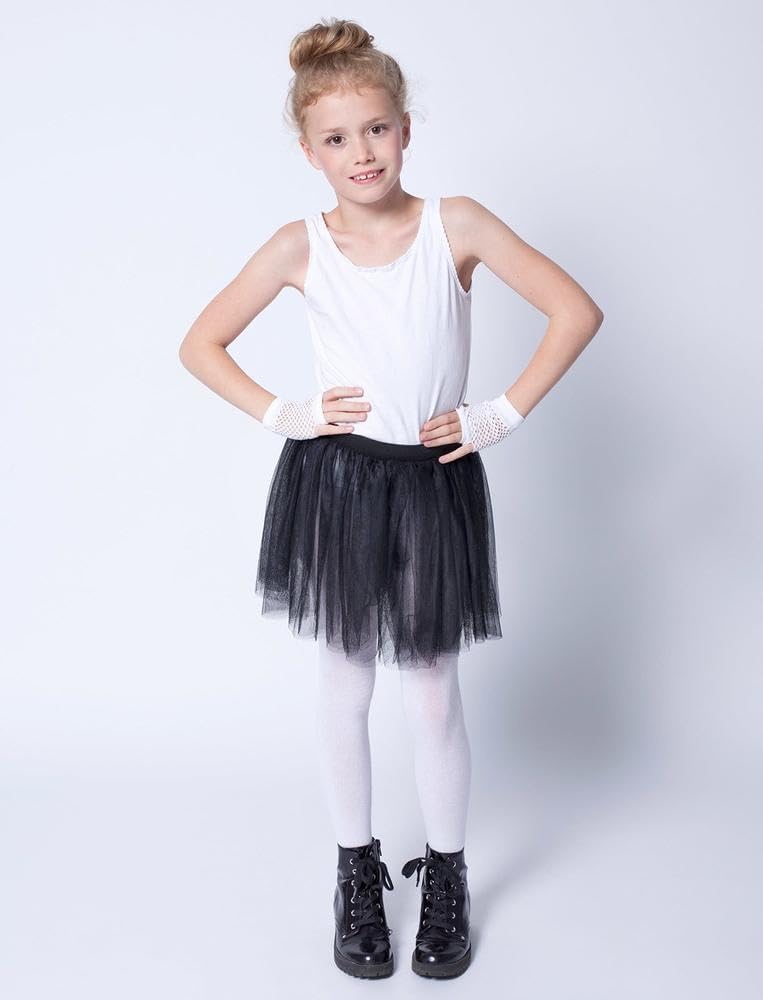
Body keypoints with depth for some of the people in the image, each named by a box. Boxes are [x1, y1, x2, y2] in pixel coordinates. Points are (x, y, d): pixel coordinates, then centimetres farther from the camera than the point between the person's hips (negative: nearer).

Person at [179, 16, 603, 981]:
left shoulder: (457, 223, -3)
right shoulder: (299, 246, -1)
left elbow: (577, 310, -6)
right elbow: (200, 343, 6)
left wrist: (501, 415, -9)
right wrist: (283, 416, -5)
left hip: (435, 482, -1)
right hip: (334, 483, 1)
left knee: (433, 698, 6)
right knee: (343, 687, 12)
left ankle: (446, 876, 29)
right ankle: (357, 869, 32)